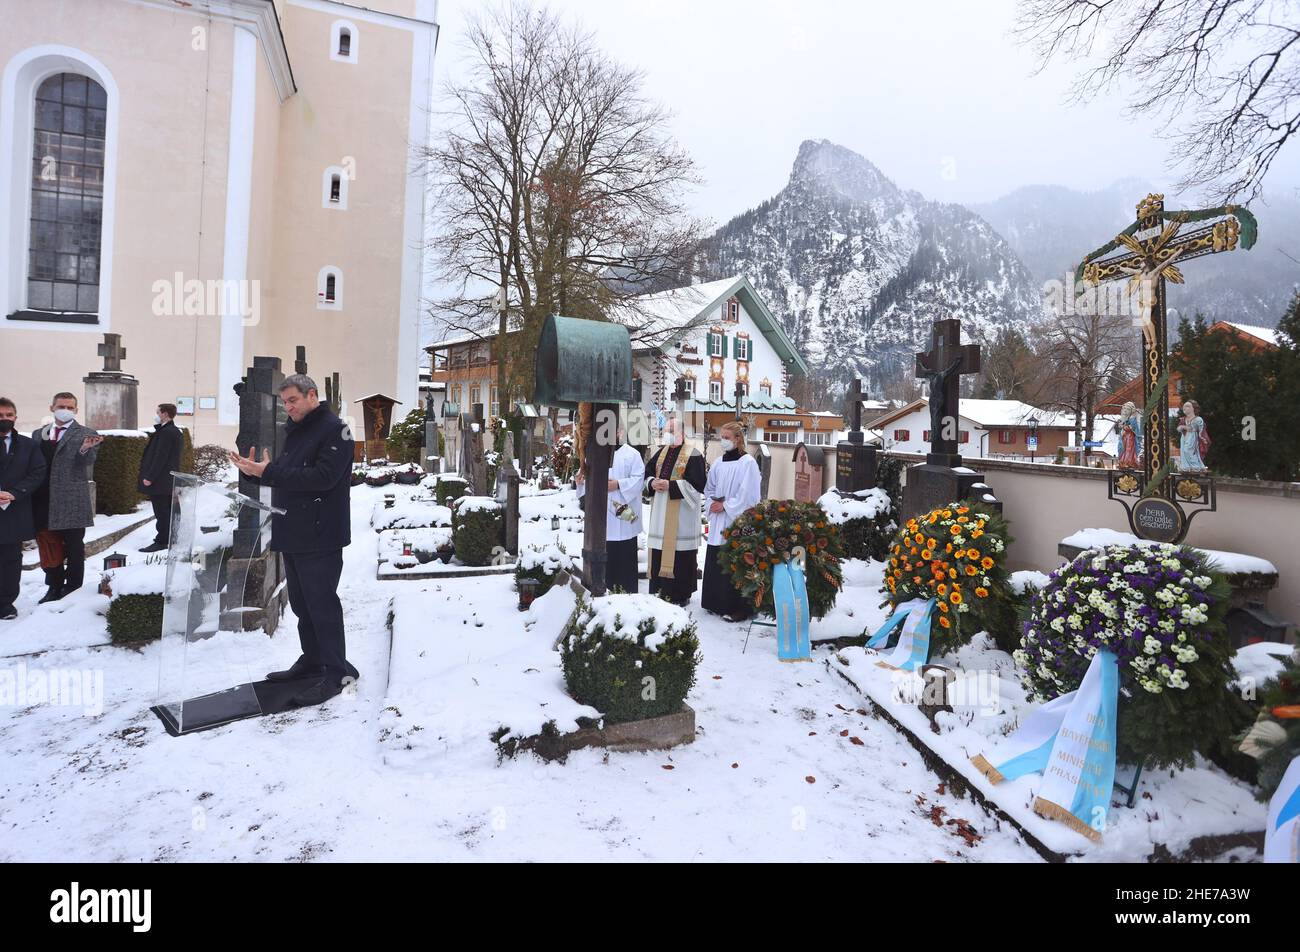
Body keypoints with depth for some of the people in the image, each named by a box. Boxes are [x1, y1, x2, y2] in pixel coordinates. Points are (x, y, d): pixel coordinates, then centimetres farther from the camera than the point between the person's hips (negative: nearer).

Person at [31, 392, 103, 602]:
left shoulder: (86, 434, -1)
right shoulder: (39, 434, 13)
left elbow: (87, 462, -15)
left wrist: (86, 449, -38)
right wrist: (32, 497, 1)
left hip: (72, 502, -5)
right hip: (43, 503, 5)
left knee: (74, 548, 3)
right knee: (48, 546, 12)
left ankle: (73, 590, 12)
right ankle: (54, 587, 25)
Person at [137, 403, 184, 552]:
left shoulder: (166, 432, -16)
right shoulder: (176, 431, 14)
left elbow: (160, 457, -20)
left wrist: (149, 477, -19)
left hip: (160, 481, -10)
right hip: (170, 481, 10)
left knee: (161, 512, -5)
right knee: (169, 511, 14)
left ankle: (161, 541, -2)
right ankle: (170, 539, 20)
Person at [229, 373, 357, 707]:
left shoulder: (333, 429, -11)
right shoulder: (294, 430, 18)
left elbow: (322, 477, -22)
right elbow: (284, 474, 20)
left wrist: (268, 471, -22)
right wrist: (255, 470, 1)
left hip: (320, 537, -9)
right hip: (292, 534, 9)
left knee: (322, 603, -6)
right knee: (301, 602, 16)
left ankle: (335, 672, 2)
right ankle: (312, 661, 27)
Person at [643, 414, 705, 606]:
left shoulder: (693, 455, -6)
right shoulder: (659, 453, 14)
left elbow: (697, 483, -14)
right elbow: (647, 474, 17)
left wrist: (670, 485, -18)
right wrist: (652, 483, -6)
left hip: (682, 513, -6)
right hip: (660, 511, 6)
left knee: (680, 555, -4)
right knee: (659, 553, 8)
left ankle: (680, 594, 5)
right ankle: (659, 590, 17)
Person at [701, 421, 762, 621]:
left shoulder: (747, 463, -7)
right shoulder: (718, 463, 12)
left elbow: (748, 495, -13)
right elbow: (709, 489, 18)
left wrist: (725, 506, -11)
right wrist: (712, 504, -1)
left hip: (737, 522, -6)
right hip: (718, 522, 7)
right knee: (716, 563, 8)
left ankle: (738, 607, 2)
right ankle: (717, 603, 19)